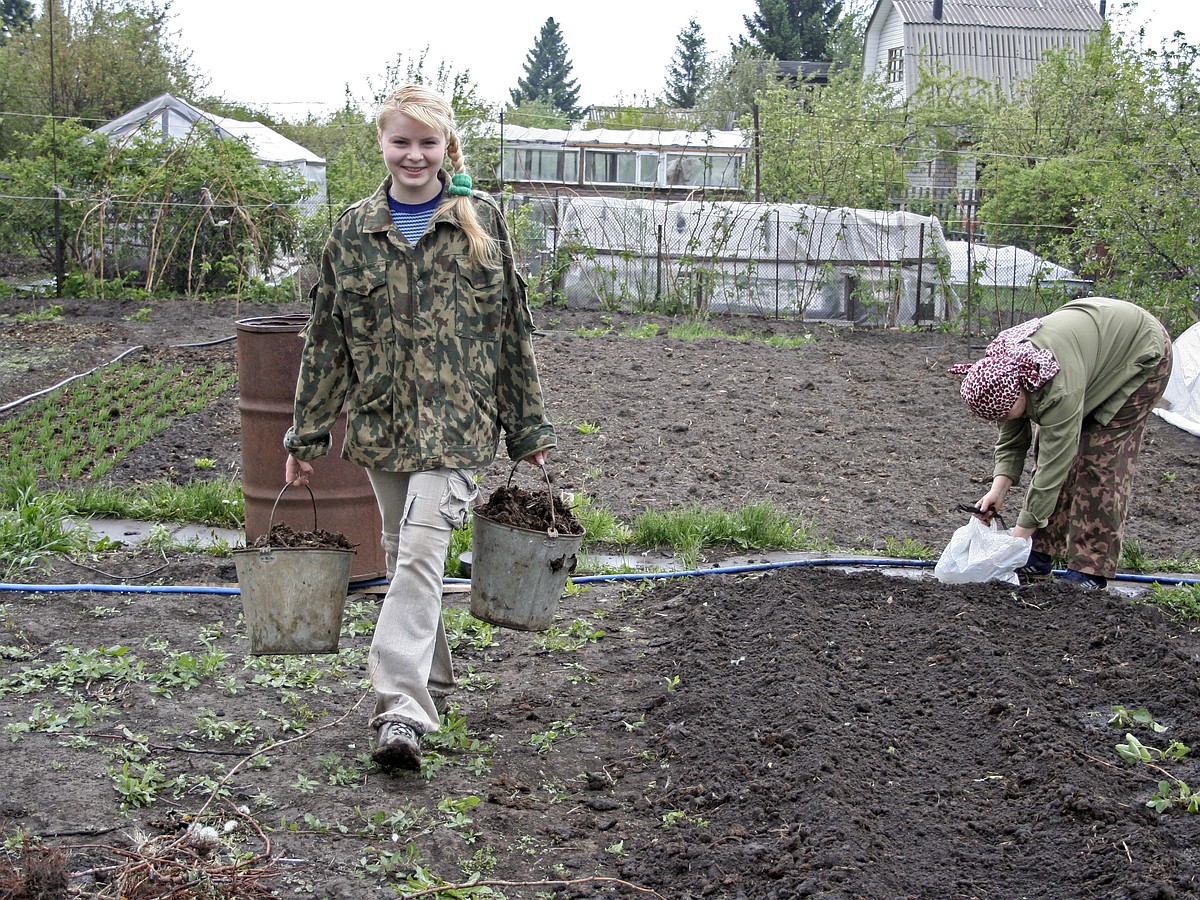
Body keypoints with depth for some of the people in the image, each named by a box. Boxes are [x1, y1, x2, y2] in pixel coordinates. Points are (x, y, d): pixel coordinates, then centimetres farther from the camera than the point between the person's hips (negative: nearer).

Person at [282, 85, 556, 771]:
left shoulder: (480, 220, 0)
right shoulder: (356, 229, 6)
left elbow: (512, 326, 3)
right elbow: (327, 336, 9)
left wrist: (529, 428, 3)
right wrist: (307, 433, 8)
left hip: (455, 416, -4)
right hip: (380, 417, 4)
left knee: (420, 553, -15)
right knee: (402, 556, 14)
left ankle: (403, 709, -18)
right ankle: (434, 678, 31)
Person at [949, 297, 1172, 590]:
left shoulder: (1060, 387, -42)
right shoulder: (1001, 369, -18)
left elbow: (1054, 464, -38)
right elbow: (1011, 441, -7)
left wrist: (1021, 532, -34)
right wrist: (998, 490, -20)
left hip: (1141, 353, -8)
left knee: (1101, 456, -16)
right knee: (1048, 445, -2)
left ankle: (1092, 569, -10)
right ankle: (1040, 558, 3)